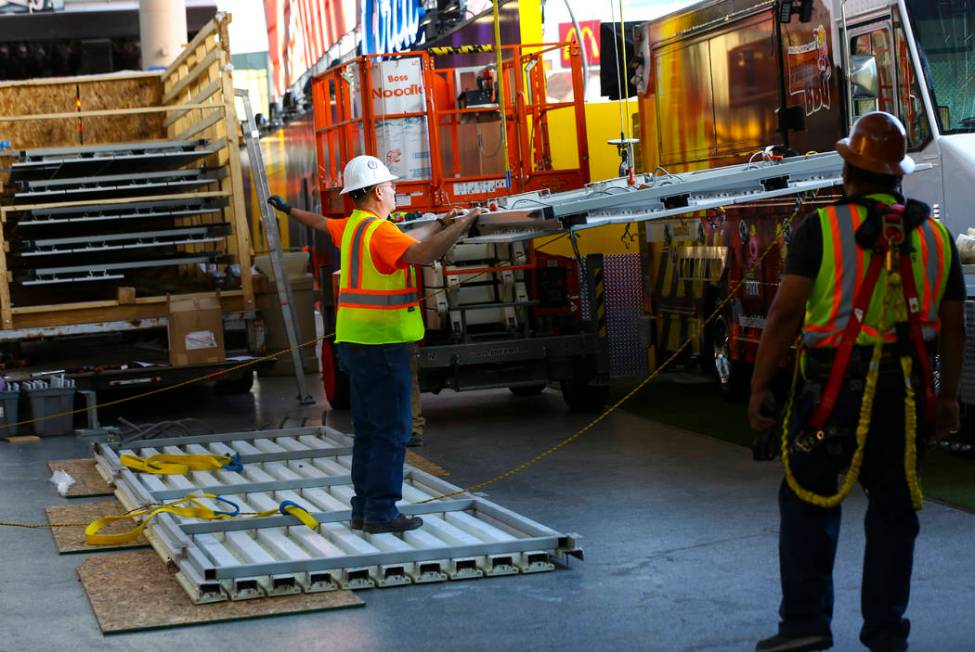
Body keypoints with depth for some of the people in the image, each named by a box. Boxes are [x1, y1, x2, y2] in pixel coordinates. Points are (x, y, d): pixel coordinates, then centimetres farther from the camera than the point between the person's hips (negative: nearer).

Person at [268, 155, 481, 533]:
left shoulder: (351, 226, 12)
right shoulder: (379, 231, -17)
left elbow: (320, 223, 33)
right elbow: (422, 254, -32)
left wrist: (288, 210, 53)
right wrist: (462, 224, -25)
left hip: (354, 343, 10)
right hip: (382, 345, -10)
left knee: (368, 430, 15)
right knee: (391, 431, -6)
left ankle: (364, 509, 20)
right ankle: (381, 513, -6)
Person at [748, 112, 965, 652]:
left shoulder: (823, 228, -7)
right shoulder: (934, 236, 6)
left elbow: (786, 312, -11)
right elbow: (952, 325, 9)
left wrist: (759, 387, -7)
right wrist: (948, 396, 18)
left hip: (835, 386, -3)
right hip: (905, 394, 4)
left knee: (808, 502, 8)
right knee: (893, 509, 12)